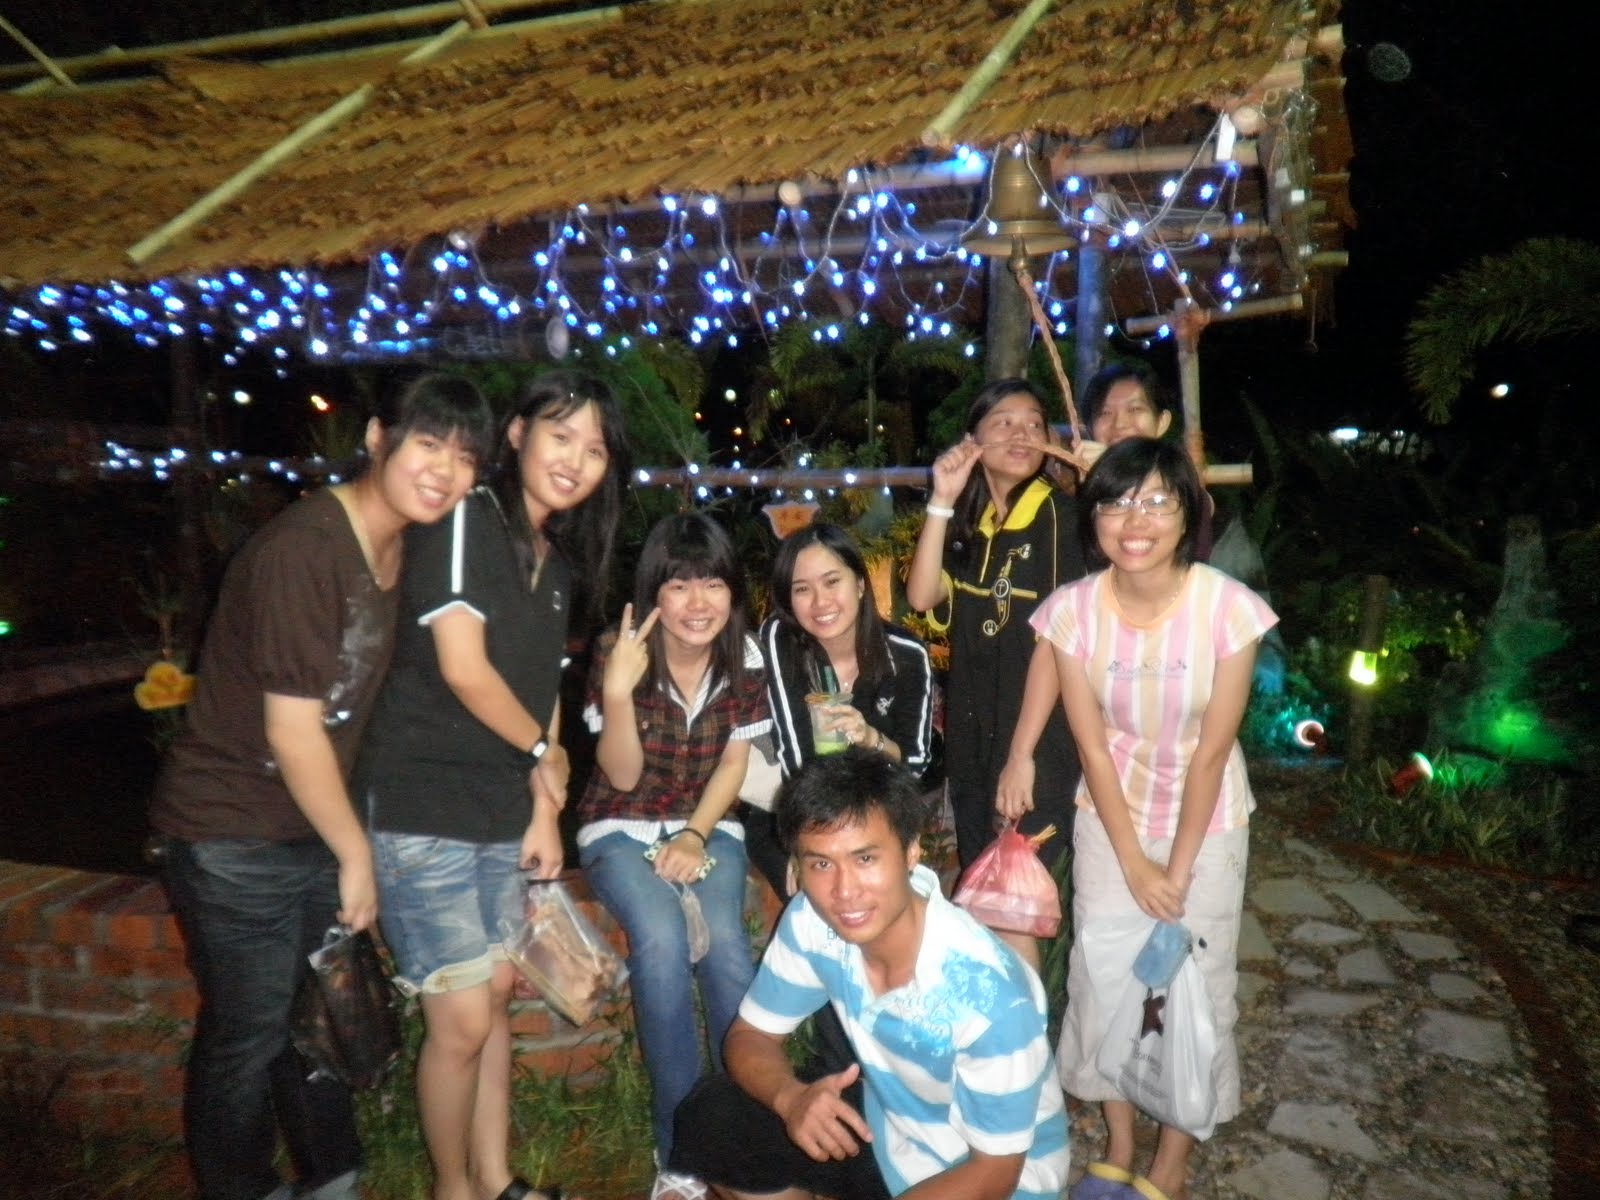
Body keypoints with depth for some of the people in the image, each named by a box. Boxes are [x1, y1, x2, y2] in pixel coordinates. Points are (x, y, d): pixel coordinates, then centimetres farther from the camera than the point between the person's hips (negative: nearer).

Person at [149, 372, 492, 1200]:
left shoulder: (401, 544, 1)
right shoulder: (302, 551, -25)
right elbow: (292, 731, -23)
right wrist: (356, 853, -12)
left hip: (314, 827, 8)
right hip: (235, 840, -8)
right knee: (249, 1034, 9)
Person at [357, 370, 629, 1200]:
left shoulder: (557, 560, 10)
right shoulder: (465, 519, -13)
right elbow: (463, 669, -19)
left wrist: (544, 807, 8)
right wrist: (544, 752, -5)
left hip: (503, 811, 8)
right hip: (426, 809, -7)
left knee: (497, 995, 17)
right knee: (462, 1022, 1)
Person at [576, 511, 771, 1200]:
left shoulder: (744, 658, -6)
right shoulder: (617, 654, -13)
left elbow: (734, 762, 2)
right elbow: (623, 774, -13)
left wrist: (695, 837, -12)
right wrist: (618, 689, -29)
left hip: (708, 825, 2)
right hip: (622, 828, -2)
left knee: (724, 941, -25)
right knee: (662, 939, -29)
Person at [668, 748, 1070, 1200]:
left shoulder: (989, 991, -34)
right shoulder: (810, 921, -21)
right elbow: (749, 1035, -7)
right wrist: (790, 1096, -29)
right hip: (884, 1127, 5)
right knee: (708, 1119, -10)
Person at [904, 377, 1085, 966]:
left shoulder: (1058, 514, -8)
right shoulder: (967, 521, 8)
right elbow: (921, 596, -7)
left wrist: (1024, 752, -17)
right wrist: (942, 501, -13)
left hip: (1037, 734, -6)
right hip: (970, 729, 6)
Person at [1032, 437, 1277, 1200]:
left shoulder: (1230, 608, -23)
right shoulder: (1072, 610, -17)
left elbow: (1213, 750, -17)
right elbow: (1092, 745, -11)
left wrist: (1178, 867, -12)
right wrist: (1132, 860, -11)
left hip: (1206, 824, -1)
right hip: (1109, 820, 2)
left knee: (1195, 985, 9)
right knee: (1101, 979, 10)